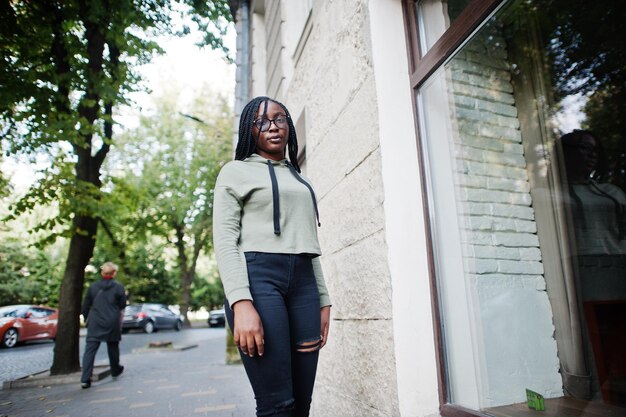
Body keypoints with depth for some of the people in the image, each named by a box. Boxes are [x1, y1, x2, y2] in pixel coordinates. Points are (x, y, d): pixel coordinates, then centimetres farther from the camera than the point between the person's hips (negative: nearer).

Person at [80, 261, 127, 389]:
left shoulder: (93, 286, 3)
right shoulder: (118, 287, -6)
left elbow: (86, 305, 9)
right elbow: (122, 306, 0)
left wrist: (86, 319, 20)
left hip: (94, 323, 1)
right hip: (112, 323, -1)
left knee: (90, 349, 0)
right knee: (113, 347, 16)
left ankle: (85, 379, -8)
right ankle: (115, 370, 33)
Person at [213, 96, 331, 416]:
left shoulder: (300, 181, 26)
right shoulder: (236, 171, 9)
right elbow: (224, 239, -3)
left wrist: (322, 300, 15)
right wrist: (241, 302, -17)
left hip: (303, 282, 5)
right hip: (258, 277, -5)